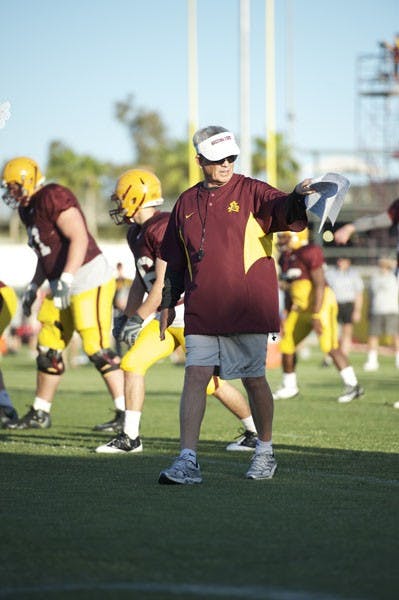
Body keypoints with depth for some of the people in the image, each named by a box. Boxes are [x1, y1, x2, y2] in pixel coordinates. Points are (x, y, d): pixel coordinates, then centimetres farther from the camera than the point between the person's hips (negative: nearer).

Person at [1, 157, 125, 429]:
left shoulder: (54, 198, -17)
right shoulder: (29, 209, 14)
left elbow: (79, 238, -26)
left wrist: (65, 279, -33)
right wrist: (33, 287, 21)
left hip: (90, 281, -10)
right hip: (64, 287, 10)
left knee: (97, 349, -12)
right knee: (48, 349, 14)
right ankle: (40, 414, 24)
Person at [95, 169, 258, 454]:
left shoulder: (165, 229, -21)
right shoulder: (137, 233, 11)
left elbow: (163, 283, -23)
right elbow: (141, 280, 20)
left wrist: (138, 319, -20)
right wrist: (127, 317, 18)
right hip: (167, 316, 9)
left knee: (210, 381, -3)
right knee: (133, 363, -2)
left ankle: (256, 432, 14)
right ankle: (130, 438, 2)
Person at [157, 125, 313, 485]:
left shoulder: (251, 193, 0)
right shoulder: (187, 204, 13)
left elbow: (287, 212, -19)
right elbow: (175, 261, 20)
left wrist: (298, 198, -41)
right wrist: (168, 303, 19)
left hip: (248, 307, -3)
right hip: (202, 311, 3)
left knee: (254, 380, 5)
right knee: (195, 376, -7)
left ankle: (265, 452, 24)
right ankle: (188, 461, -10)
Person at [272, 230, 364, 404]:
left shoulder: (309, 253, -18)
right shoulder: (286, 257, 12)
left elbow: (319, 285, -21)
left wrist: (316, 316, -24)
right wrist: (289, 316, 18)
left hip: (321, 304, -9)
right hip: (301, 308, 9)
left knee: (329, 346, -16)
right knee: (286, 344, 9)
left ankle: (353, 386, -13)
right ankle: (289, 387, 22)